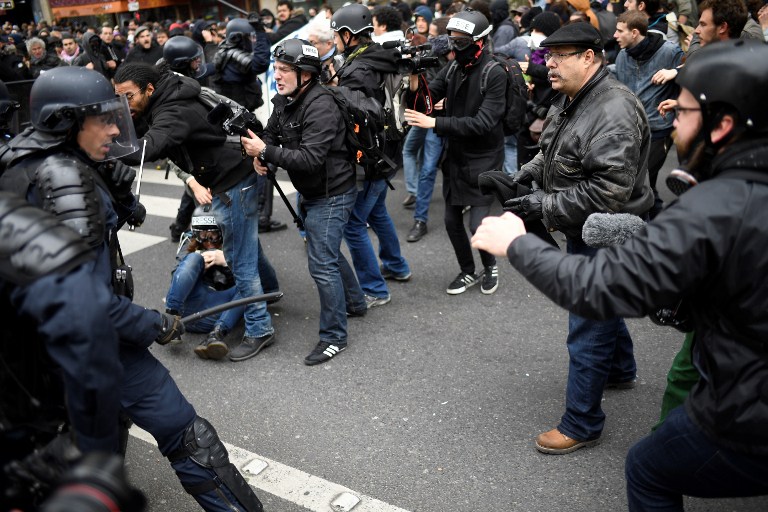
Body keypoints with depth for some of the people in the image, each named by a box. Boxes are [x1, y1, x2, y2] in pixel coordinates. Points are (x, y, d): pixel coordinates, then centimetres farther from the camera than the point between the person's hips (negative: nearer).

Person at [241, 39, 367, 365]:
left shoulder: (320, 107, -24)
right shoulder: (285, 101, 4)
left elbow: (310, 158, -30)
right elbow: (271, 134, 13)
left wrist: (266, 151, -28)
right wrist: (260, 153, -9)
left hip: (331, 194, -10)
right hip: (310, 193, 10)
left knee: (321, 263, -8)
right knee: (328, 251, 23)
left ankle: (334, 337, 6)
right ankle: (355, 302, 44)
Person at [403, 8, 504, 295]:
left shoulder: (495, 74, -17)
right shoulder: (453, 68, 3)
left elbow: (483, 123, -25)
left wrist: (435, 124, -28)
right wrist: (415, 87, -19)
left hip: (483, 160, -6)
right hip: (455, 157, 6)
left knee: (478, 224, -7)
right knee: (452, 221, 10)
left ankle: (490, 267, 24)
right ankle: (468, 272, 32)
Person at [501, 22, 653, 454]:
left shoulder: (613, 111, -25)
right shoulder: (570, 101, 7)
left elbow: (608, 192, -32)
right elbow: (551, 154, 21)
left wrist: (545, 207, -26)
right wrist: (525, 175, 2)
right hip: (584, 231, 10)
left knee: (588, 329, -1)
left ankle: (581, 425, 15)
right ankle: (621, 370, 53)